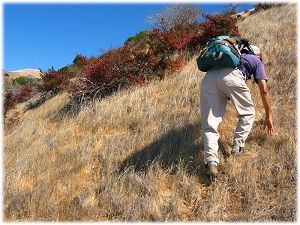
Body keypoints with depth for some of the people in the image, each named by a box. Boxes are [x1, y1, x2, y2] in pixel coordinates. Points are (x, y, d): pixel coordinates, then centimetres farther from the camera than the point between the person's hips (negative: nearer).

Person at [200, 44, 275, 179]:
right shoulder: (257, 61, 32)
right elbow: (264, 90, 22)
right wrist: (268, 116, 31)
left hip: (209, 77, 4)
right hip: (232, 76, -4)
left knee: (209, 125, 3)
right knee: (248, 114, 22)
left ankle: (211, 162, -11)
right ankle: (238, 146, 17)